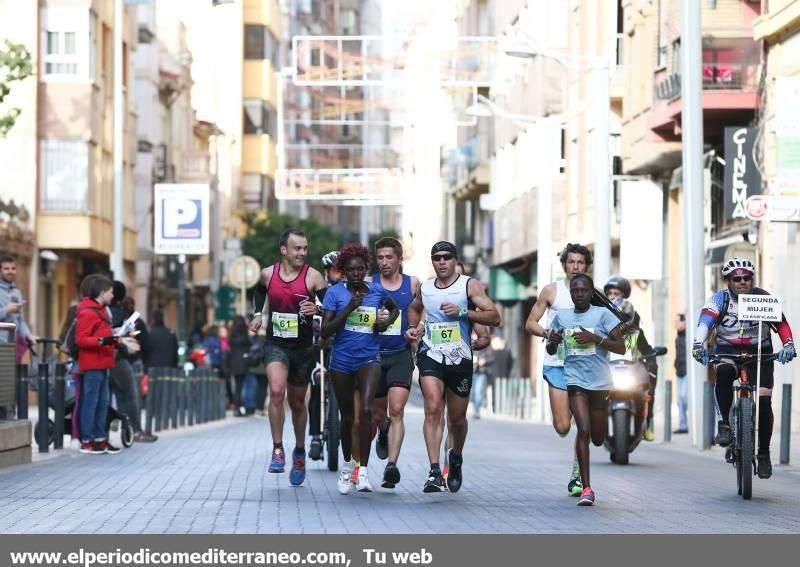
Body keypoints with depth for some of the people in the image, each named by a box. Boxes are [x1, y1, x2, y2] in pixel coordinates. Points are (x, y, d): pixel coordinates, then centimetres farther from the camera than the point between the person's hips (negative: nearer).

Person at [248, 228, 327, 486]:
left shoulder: (313, 277, -7)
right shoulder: (268, 274, 1)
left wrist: (317, 310, -25)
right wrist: (261, 317, 10)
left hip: (302, 348, 0)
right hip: (276, 345, 0)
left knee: (297, 402, 12)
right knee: (276, 390, -25)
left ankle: (299, 451, 35)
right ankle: (277, 450, -18)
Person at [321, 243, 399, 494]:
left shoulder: (377, 291, 2)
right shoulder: (335, 293, -6)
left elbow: (394, 308, 24)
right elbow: (325, 331, -12)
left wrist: (388, 321, 2)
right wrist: (349, 308, -20)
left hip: (369, 358, 0)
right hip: (342, 360, 0)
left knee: (366, 409, -22)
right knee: (347, 416, 11)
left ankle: (363, 471, -20)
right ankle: (347, 465, 35)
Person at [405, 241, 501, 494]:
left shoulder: (469, 285, -3)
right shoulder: (425, 288, 8)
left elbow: (494, 317, -11)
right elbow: (414, 308, 31)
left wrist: (463, 312, -21)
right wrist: (413, 327, 12)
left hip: (460, 359, -1)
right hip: (431, 356, 1)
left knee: (457, 418, 11)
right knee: (433, 409, -20)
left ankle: (456, 458, 43)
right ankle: (434, 473, -25)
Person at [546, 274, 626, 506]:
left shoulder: (602, 314, -1)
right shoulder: (561, 317, 6)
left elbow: (621, 348, -4)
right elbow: (550, 351, 17)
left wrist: (595, 338, -17)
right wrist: (553, 341, -6)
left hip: (599, 381, 0)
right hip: (574, 380, 0)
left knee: (598, 439, 9)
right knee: (583, 430, -17)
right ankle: (586, 488, -15)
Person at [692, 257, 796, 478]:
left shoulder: (763, 299, -6)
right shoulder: (719, 300, -8)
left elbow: (781, 324, -13)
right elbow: (705, 322, -22)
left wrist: (788, 345, -34)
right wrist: (698, 344, -43)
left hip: (760, 354, 1)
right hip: (727, 351, -1)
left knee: (763, 403, -13)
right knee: (723, 373, -36)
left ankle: (764, 454, 5)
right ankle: (725, 424, -23)